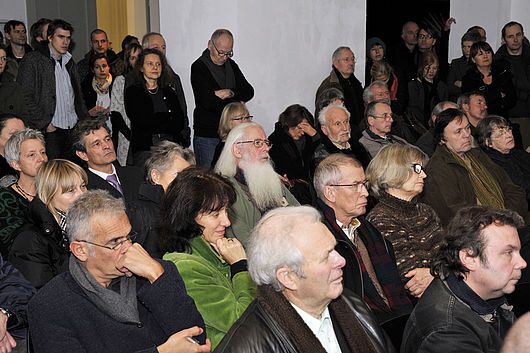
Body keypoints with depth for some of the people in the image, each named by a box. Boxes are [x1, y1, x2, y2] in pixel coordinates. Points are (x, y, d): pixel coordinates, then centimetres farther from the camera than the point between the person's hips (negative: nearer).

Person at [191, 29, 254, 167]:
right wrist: (237, 100, -9)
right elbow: (208, 102, -20)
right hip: (207, 136, -6)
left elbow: (249, 92, 6)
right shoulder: (198, 67, -8)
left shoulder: (231, 65, 13)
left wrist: (230, 93, -13)